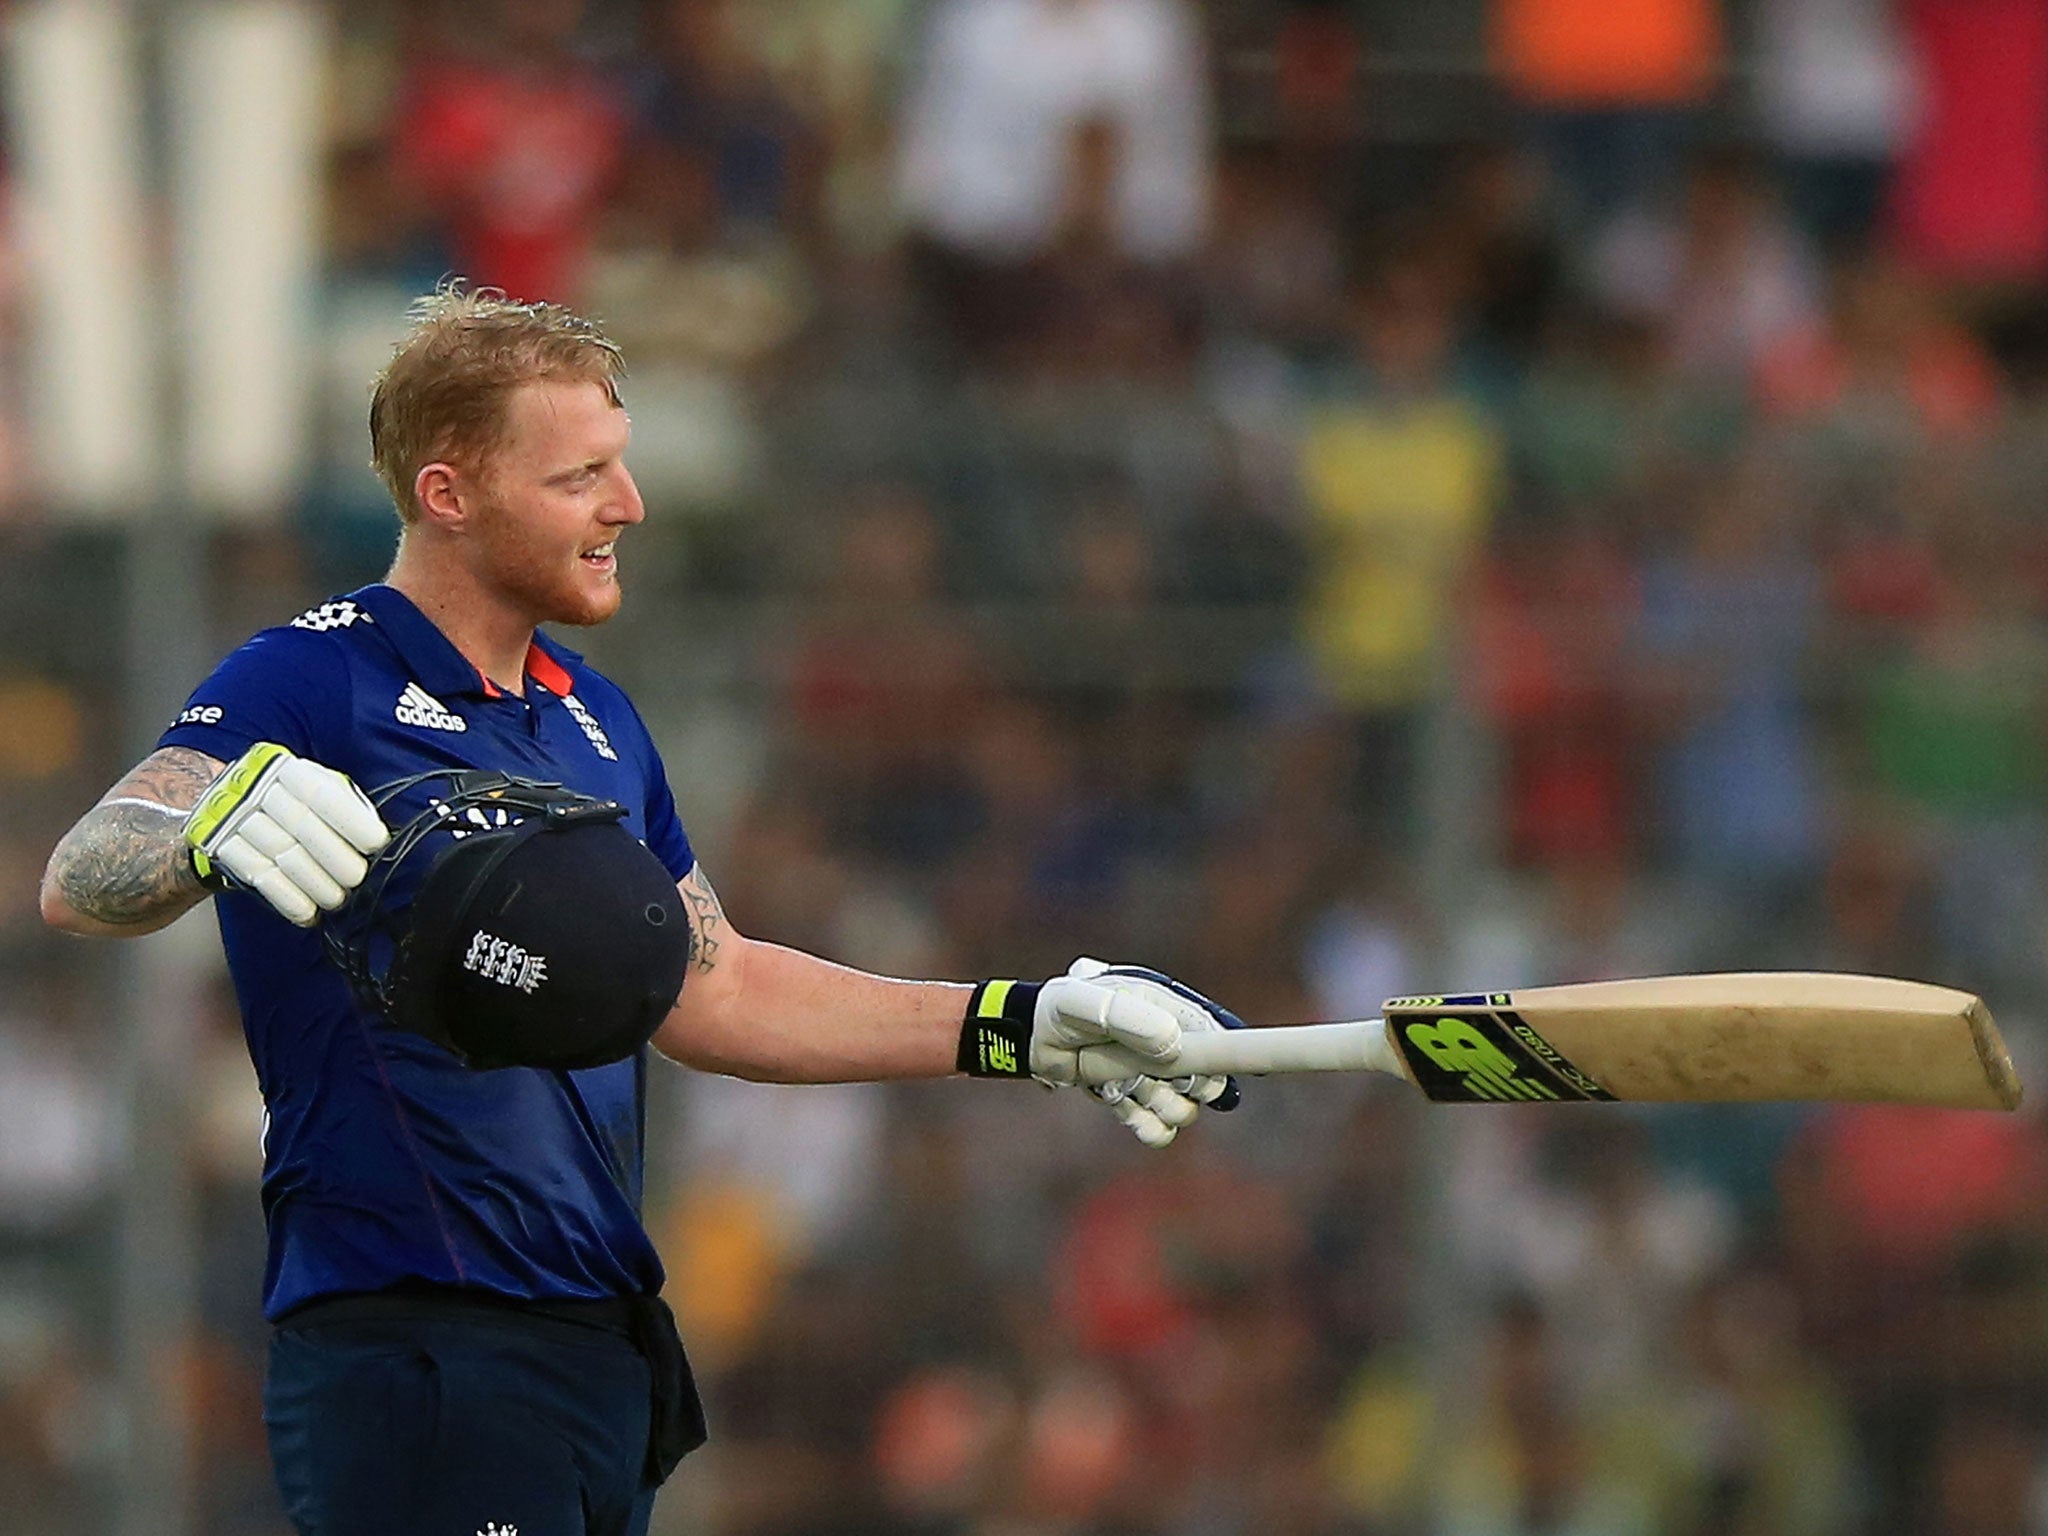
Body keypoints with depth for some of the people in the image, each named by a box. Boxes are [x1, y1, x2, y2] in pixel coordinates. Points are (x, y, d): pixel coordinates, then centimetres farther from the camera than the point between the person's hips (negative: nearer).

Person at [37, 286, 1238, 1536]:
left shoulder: (595, 719, 16)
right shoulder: (313, 684, -9)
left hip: (607, 1345, 8)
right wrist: (209, 825, -46)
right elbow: (82, 881, -22)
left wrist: (1031, 1029, 15)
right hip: (413, 1367, -8)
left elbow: (707, 987, 23)